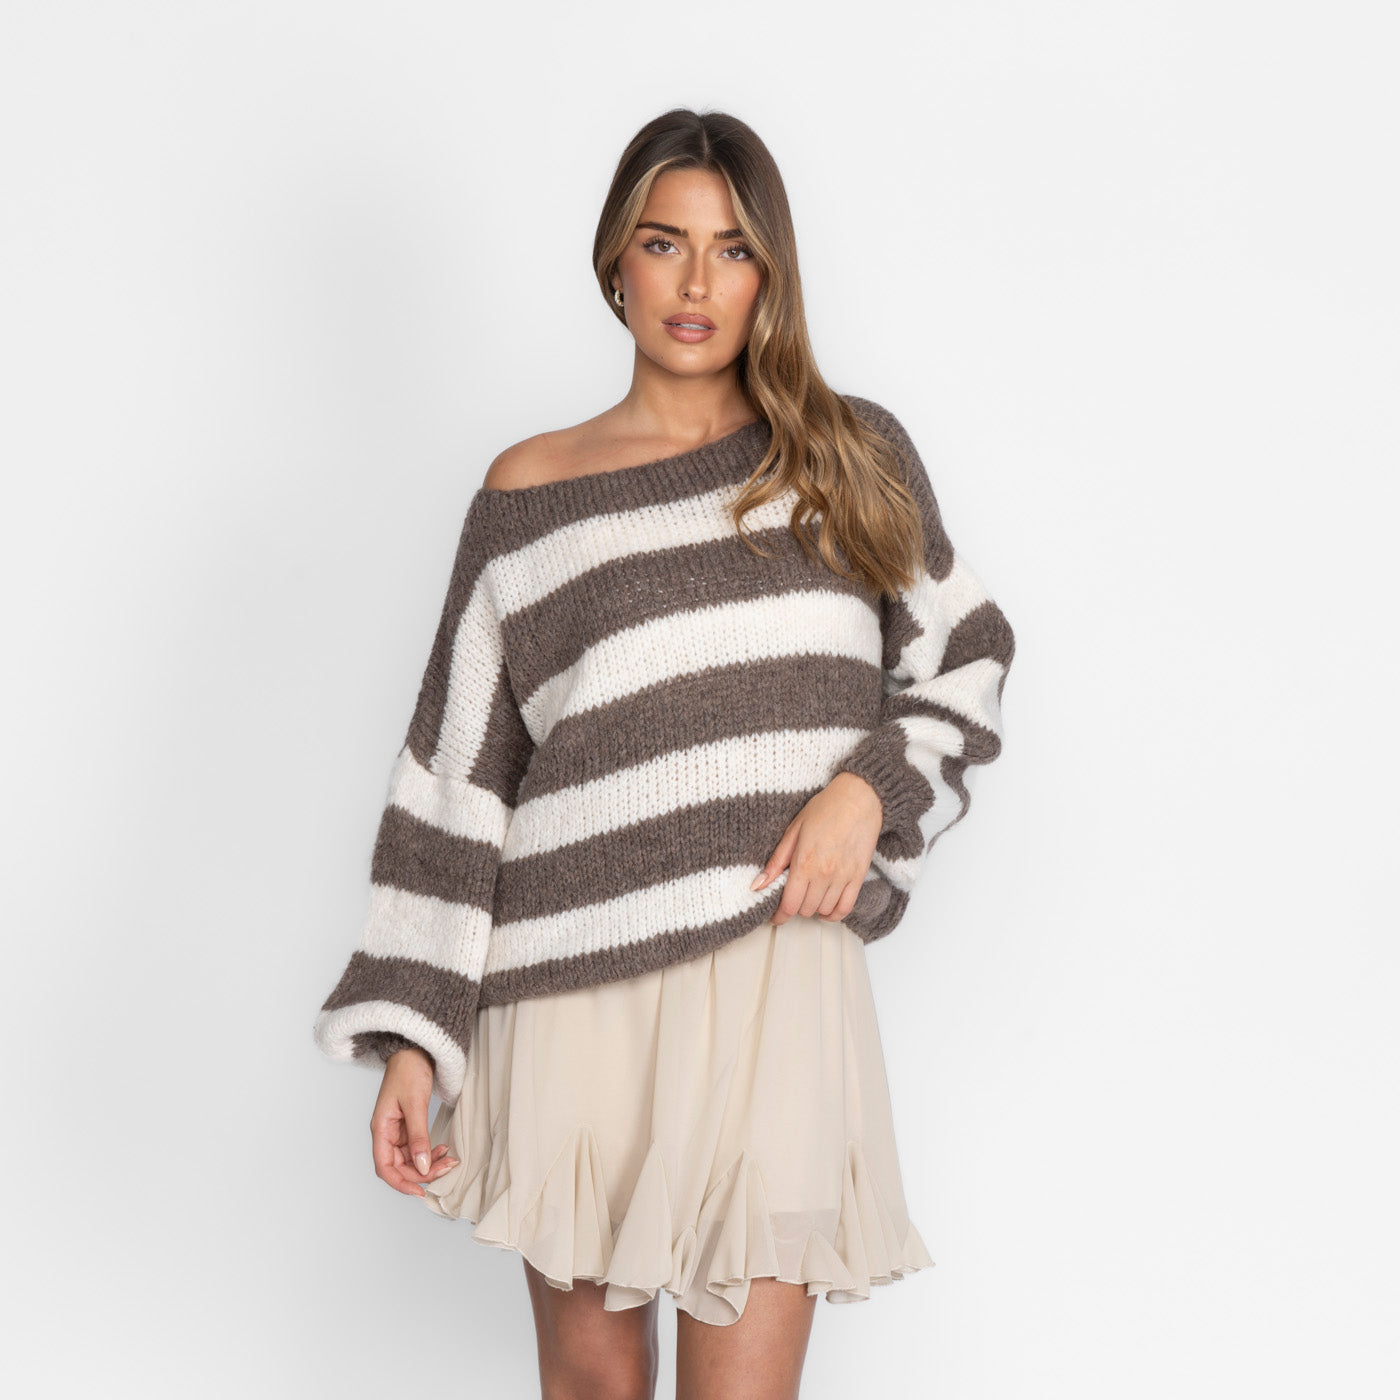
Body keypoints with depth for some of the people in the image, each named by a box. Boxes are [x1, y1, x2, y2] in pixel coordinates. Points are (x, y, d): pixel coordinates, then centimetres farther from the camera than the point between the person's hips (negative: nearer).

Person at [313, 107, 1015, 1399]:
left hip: (773, 970, 0)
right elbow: (457, 778, 4)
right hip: (574, 980, 1)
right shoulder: (531, 493, 5)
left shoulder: (854, 457, 7)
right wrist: (409, 1037, 0)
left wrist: (871, 786, -6)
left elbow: (966, 659, 15)